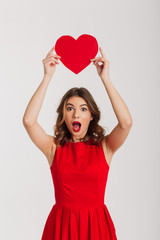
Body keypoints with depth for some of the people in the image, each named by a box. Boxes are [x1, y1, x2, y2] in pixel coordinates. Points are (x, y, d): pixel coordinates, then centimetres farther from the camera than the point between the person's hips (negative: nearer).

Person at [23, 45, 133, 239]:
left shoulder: (104, 147, -4)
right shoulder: (54, 147, -3)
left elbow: (126, 122, -21)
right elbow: (28, 121, -18)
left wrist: (105, 79, -18)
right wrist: (47, 77, -18)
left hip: (96, 224, 0)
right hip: (62, 224, 0)